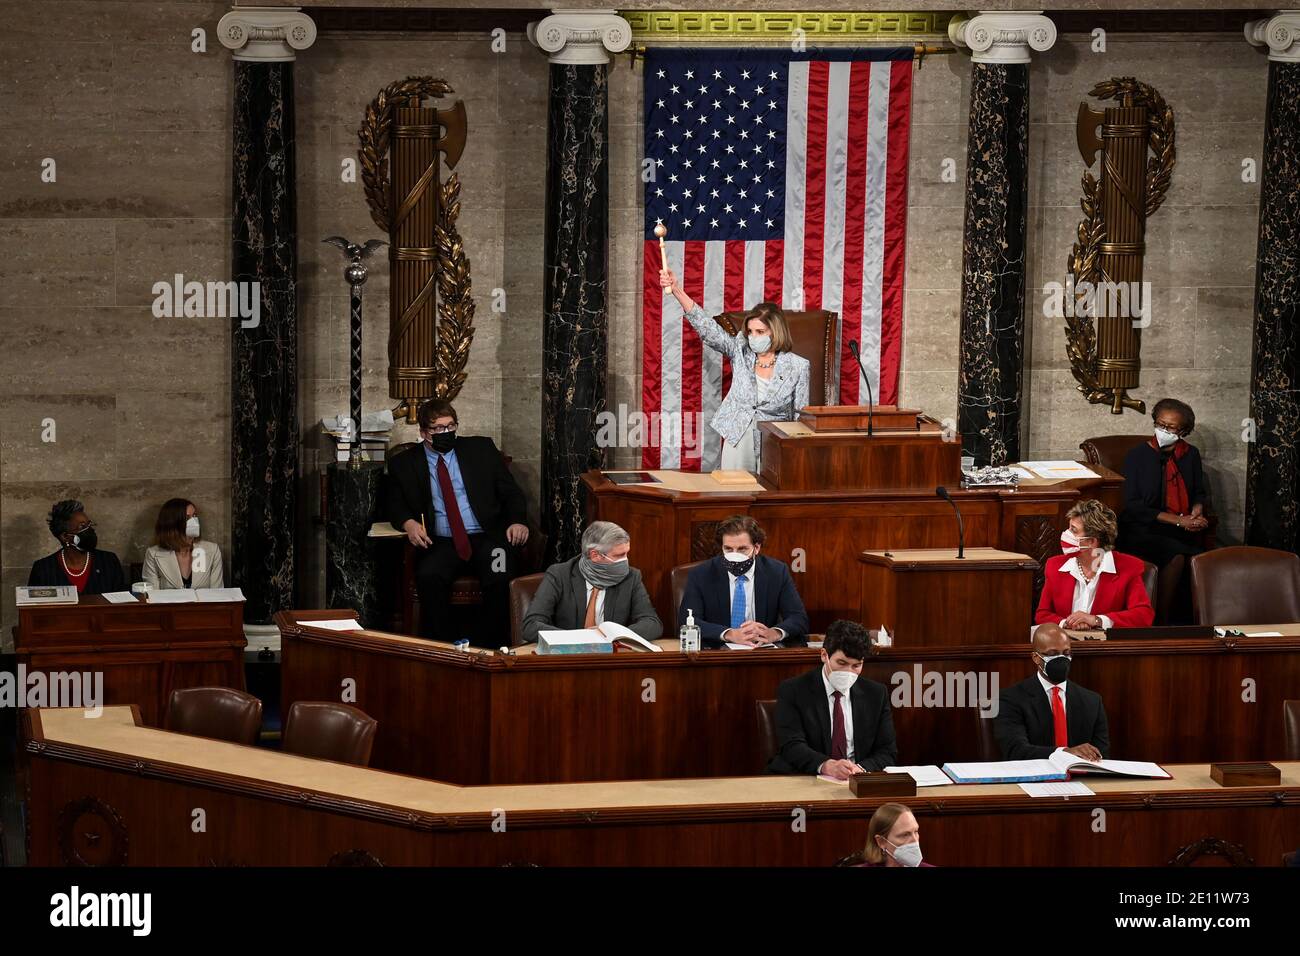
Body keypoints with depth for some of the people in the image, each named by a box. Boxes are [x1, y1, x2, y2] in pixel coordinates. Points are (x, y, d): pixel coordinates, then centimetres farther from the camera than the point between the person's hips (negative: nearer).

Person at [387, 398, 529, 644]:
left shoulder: (481, 449, 13)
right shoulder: (404, 464, 13)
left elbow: (511, 492, 13)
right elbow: (395, 505, 15)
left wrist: (517, 521, -7)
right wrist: (409, 523, -8)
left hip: (487, 539, 0)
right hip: (441, 544, 0)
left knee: (500, 577, -32)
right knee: (429, 576, -33)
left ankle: (495, 649, -20)